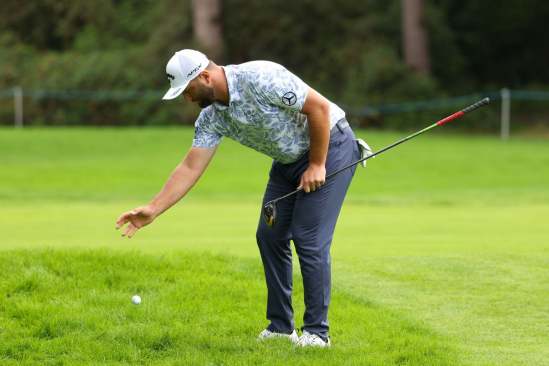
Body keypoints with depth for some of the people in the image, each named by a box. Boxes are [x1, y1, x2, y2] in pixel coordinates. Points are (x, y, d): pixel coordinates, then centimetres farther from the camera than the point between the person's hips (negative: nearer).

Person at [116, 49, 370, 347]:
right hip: (289, 160, 8)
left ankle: (317, 332, -6)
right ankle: (280, 326, 12)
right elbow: (190, 168, -3)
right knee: (270, 235, 4)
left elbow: (319, 107, -26)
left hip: (330, 146, -8)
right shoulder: (212, 116, -5)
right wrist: (152, 210, -11)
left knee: (309, 238, -13)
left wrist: (317, 165, -20)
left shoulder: (260, 79, -30)